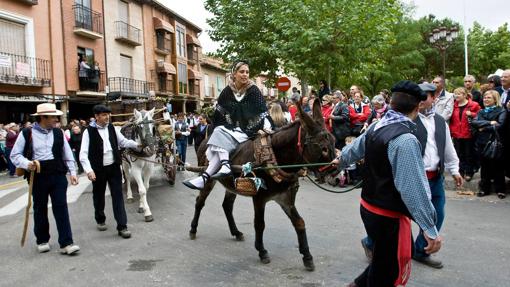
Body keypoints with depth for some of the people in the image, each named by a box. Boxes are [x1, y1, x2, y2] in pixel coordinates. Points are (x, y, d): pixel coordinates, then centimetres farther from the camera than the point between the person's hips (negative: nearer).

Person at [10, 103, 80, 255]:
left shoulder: (58, 133, 7)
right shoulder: (27, 133, -3)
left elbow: (67, 154, 11)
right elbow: (15, 155, 0)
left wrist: (72, 171, 3)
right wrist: (26, 164, -18)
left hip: (58, 175, 2)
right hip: (37, 177, -1)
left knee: (61, 208, -2)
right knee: (40, 209, 12)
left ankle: (66, 243, -1)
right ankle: (42, 240, 29)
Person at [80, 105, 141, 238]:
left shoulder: (112, 128, 3)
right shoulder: (89, 131, -10)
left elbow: (123, 142, 13)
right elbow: (83, 153, -14)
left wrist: (136, 144, -5)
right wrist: (89, 170, -25)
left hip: (114, 167, 2)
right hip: (98, 170, -2)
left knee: (118, 196, 0)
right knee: (99, 196, 15)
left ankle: (122, 226, 3)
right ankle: (100, 220, 38)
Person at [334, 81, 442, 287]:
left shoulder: (376, 127, 2)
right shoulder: (405, 139, -24)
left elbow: (355, 148, 23)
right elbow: (413, 188, -28)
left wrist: (341, 160, 44)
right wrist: (430, 228, -23)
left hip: (368, 207, 9)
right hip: (389, 217, -8)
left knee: (384, 260, 28)